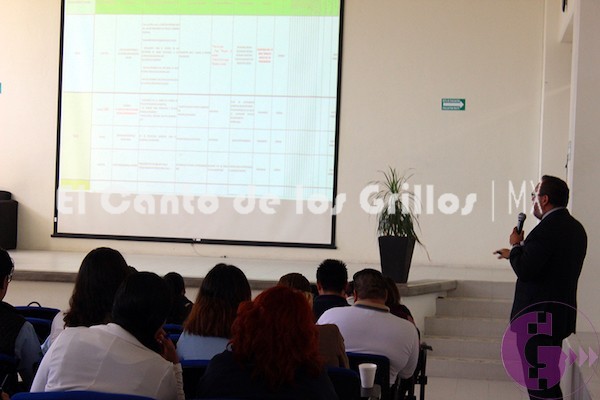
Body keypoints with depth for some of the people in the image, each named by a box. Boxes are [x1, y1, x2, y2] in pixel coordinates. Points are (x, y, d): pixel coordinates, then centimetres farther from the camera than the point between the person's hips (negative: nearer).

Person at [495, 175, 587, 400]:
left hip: (538, 316, -9)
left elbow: (524, 271, -23)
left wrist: (516, 245, -7)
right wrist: (517, 253, 16)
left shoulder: (546, 230, -21)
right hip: (562, 313, 9)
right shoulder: (575, 228, 9)